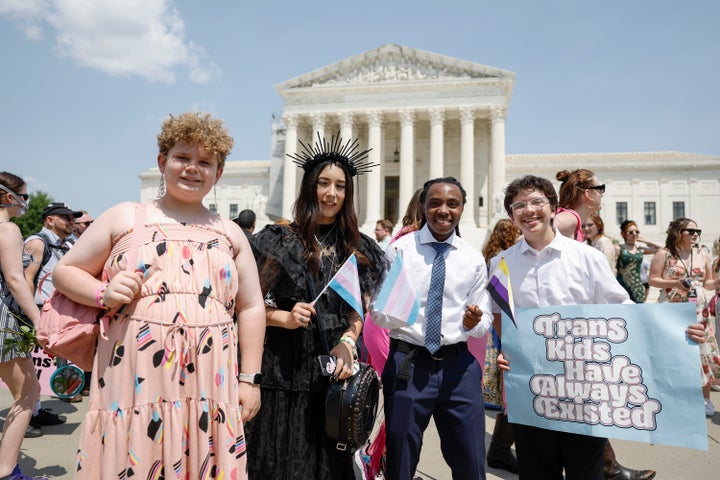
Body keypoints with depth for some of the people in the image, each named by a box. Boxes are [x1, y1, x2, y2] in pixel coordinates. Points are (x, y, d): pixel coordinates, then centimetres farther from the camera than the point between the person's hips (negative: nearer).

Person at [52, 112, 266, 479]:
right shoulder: (124, 218, 8)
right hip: (134, 381, -1)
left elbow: (251, 308, 11)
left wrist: (249, 378, 6)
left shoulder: (230, 233, 12)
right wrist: (103, 294, -9)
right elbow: (65, 271, 12)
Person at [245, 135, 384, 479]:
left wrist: (347, 342, -7)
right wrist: (285, 318, -18)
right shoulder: (281, 239, -3)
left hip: (334, 368, 3)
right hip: (286, 367, -3)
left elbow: (358, 310, 10)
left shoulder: (356, 247, 8)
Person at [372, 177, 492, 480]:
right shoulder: (399, 250, -2)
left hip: (458, 365, 2)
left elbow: (483, 323, 8)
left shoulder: (474, 259, 4)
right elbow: (377, 312, -1)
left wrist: (474, 322, -15)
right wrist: (392, 313, -23)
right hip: (408, 363, -1)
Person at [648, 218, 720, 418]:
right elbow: (652, 279, -6)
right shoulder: (664, 254, -4)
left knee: (703, 351, 2)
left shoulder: (702, 255, 9)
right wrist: (674, 283, -20)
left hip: (698, 311, 4)